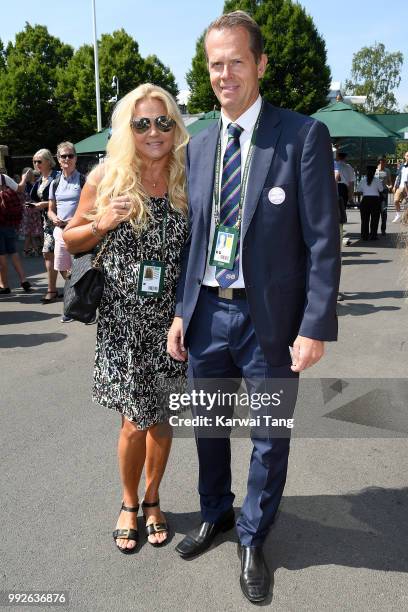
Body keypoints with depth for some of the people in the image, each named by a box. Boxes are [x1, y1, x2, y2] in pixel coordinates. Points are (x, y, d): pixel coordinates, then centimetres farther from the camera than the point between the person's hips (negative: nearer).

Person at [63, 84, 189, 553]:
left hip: (169, 318, 2)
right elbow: (71, 239, 4)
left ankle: (152, 499, 36)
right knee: (136, 421, 3)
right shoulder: (106, 178, -5)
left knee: (161, 415, 12)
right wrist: (102, 223, -15)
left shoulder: (187, 182, -1)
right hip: (122, 318, -2)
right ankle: (129, 503, 31)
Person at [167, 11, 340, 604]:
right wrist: (181, 311, 6)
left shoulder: (303, 135, -7)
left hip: (269, 318, -4)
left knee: (270, 438, 12)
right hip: (207, 312, 5)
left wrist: (315, 326, -14)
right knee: (208, 426, 20)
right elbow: (193, 237, 10)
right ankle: (215, 514, 46)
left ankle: (252, 540, 37)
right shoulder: (199, 145, 8)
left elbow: (323, 239, -10)